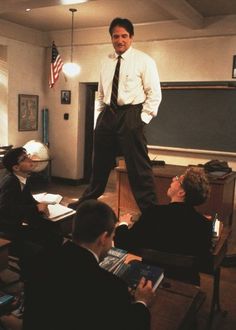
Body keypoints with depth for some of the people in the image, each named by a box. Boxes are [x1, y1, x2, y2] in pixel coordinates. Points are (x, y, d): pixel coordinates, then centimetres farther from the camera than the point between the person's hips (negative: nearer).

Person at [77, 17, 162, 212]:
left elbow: (154, 94, -4)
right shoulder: (107, 62, 14)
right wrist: (100, 117, 13)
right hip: (108, 115, 6)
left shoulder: (144, 60, -1)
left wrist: (143, 119, -10)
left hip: (131, 115, -5)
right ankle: (86, 204, 32)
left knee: (138, 167, -7)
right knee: (100, 165, 15)